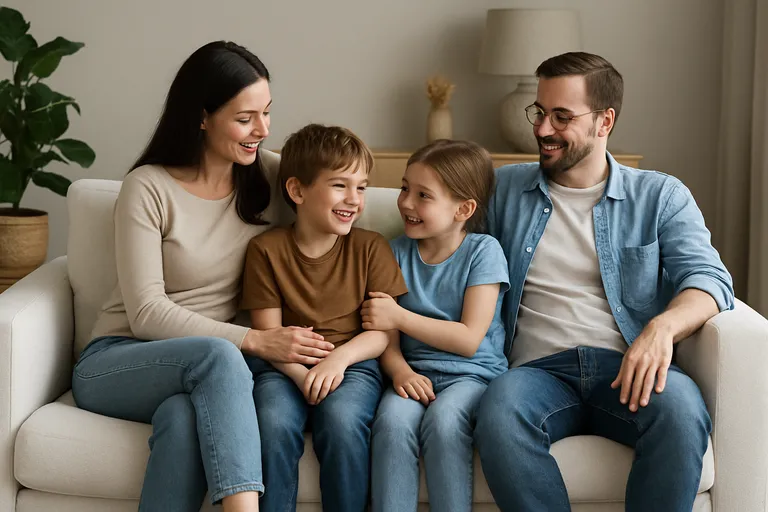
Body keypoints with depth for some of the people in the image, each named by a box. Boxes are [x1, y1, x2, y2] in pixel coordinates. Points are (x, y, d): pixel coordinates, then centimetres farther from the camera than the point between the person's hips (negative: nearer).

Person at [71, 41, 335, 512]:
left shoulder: (268, 175, 4)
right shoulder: (149, 189, -9)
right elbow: (146, 313, -14)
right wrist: (255, 341, -23)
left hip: (209, 367, 3)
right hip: (118, 361, -2)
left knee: (184, 416, -36)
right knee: (217, 355, -36)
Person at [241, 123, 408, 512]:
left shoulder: (371, 248, 5)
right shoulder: (266, 249, 3)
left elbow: (387, 330, 1)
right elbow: (268, 332, 0)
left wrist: (340, 357, -17)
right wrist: (301, 375, -18)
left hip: (352, 362, 0)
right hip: (286, 365, 0)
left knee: (341, 419, -32)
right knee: (273, 422, -32)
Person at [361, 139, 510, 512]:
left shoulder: (483, 251, -2)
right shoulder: (397, 252, 9)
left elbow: (469, 340, -8)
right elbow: (387, 335, 4)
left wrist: (399, 316, -11)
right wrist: (400, 371, -18)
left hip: (472, 373, -3)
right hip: (415, 372, 3)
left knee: (442, 421, -34)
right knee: (392, 421, -30)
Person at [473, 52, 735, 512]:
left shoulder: (661, 196, 14)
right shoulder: (503, 189, 20)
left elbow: (707, 276, -1)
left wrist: (663, 325, -21)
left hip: (628, 369, 0)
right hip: (540, 369, 1)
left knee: (680, 408, -37)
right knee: (500, 411, -37)